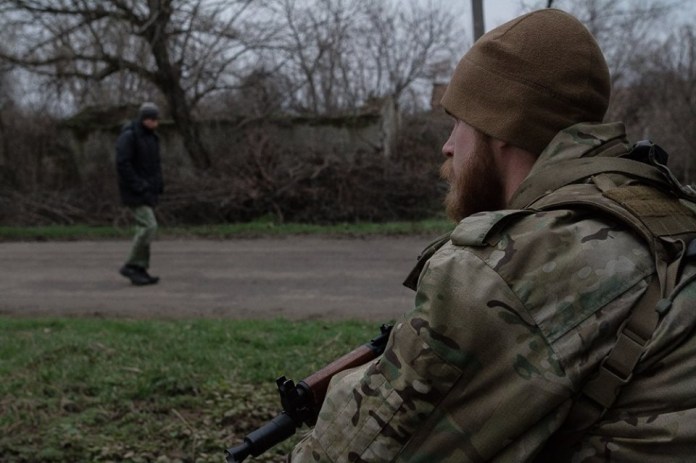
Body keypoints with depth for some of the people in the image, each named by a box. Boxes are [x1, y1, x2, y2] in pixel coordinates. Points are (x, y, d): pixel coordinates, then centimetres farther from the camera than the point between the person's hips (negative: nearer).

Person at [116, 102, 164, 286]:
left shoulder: (151, 137, 13)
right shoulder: (128, 136, -14)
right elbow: (122, 164, -21)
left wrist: (159, 185, 6)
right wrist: (139, 187, -22)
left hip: (147, 192, 8)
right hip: (134, 192, -8)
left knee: (144, 229, 6)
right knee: (149, 226, -16)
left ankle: (140, 271, 9)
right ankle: (130, 266, -6)